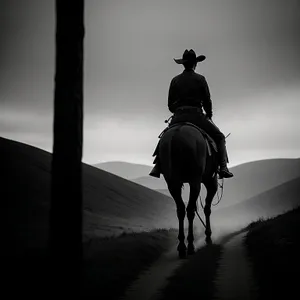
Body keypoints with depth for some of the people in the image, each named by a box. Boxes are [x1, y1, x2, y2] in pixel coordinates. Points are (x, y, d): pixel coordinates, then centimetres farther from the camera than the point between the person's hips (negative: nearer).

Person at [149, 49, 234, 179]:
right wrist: (209, 115, 19)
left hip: (178, 117, 3)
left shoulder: (175, 80, 10)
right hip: (196, 116, -3)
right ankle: (223, 168, -5)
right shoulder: (200, 79, 2)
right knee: (219, 137, 13)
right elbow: (207, 101, 2)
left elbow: (170, 105, 12)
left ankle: (157, 167, 12)